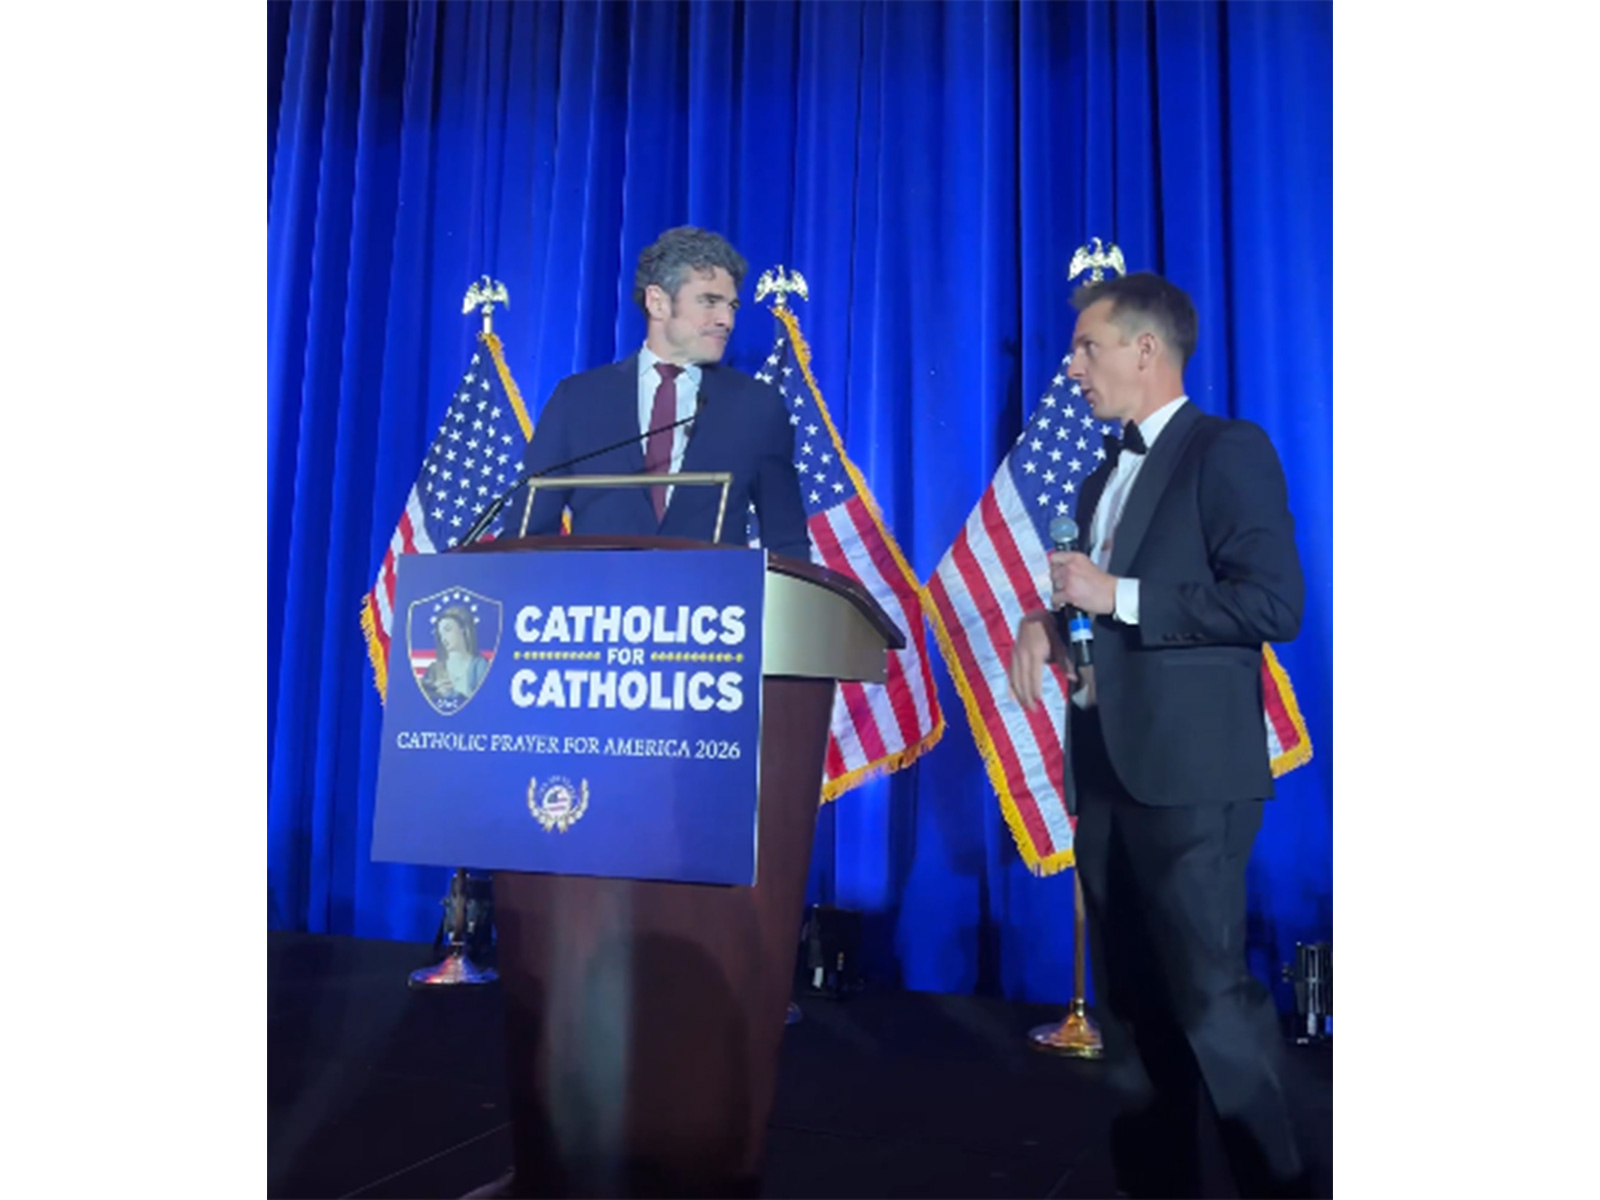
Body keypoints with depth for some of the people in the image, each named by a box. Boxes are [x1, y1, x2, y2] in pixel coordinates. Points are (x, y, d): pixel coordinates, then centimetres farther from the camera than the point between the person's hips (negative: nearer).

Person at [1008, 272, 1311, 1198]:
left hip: (1188, 770, -8)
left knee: (1211, 994, -3)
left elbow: (1275, 602, -17)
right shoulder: (1108, 473, 18)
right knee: (1130, 996, 14)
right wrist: (1049, 621, 4)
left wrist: (1117, 595, -17)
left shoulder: (1228, 450, -7)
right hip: (1107, 763, 8)